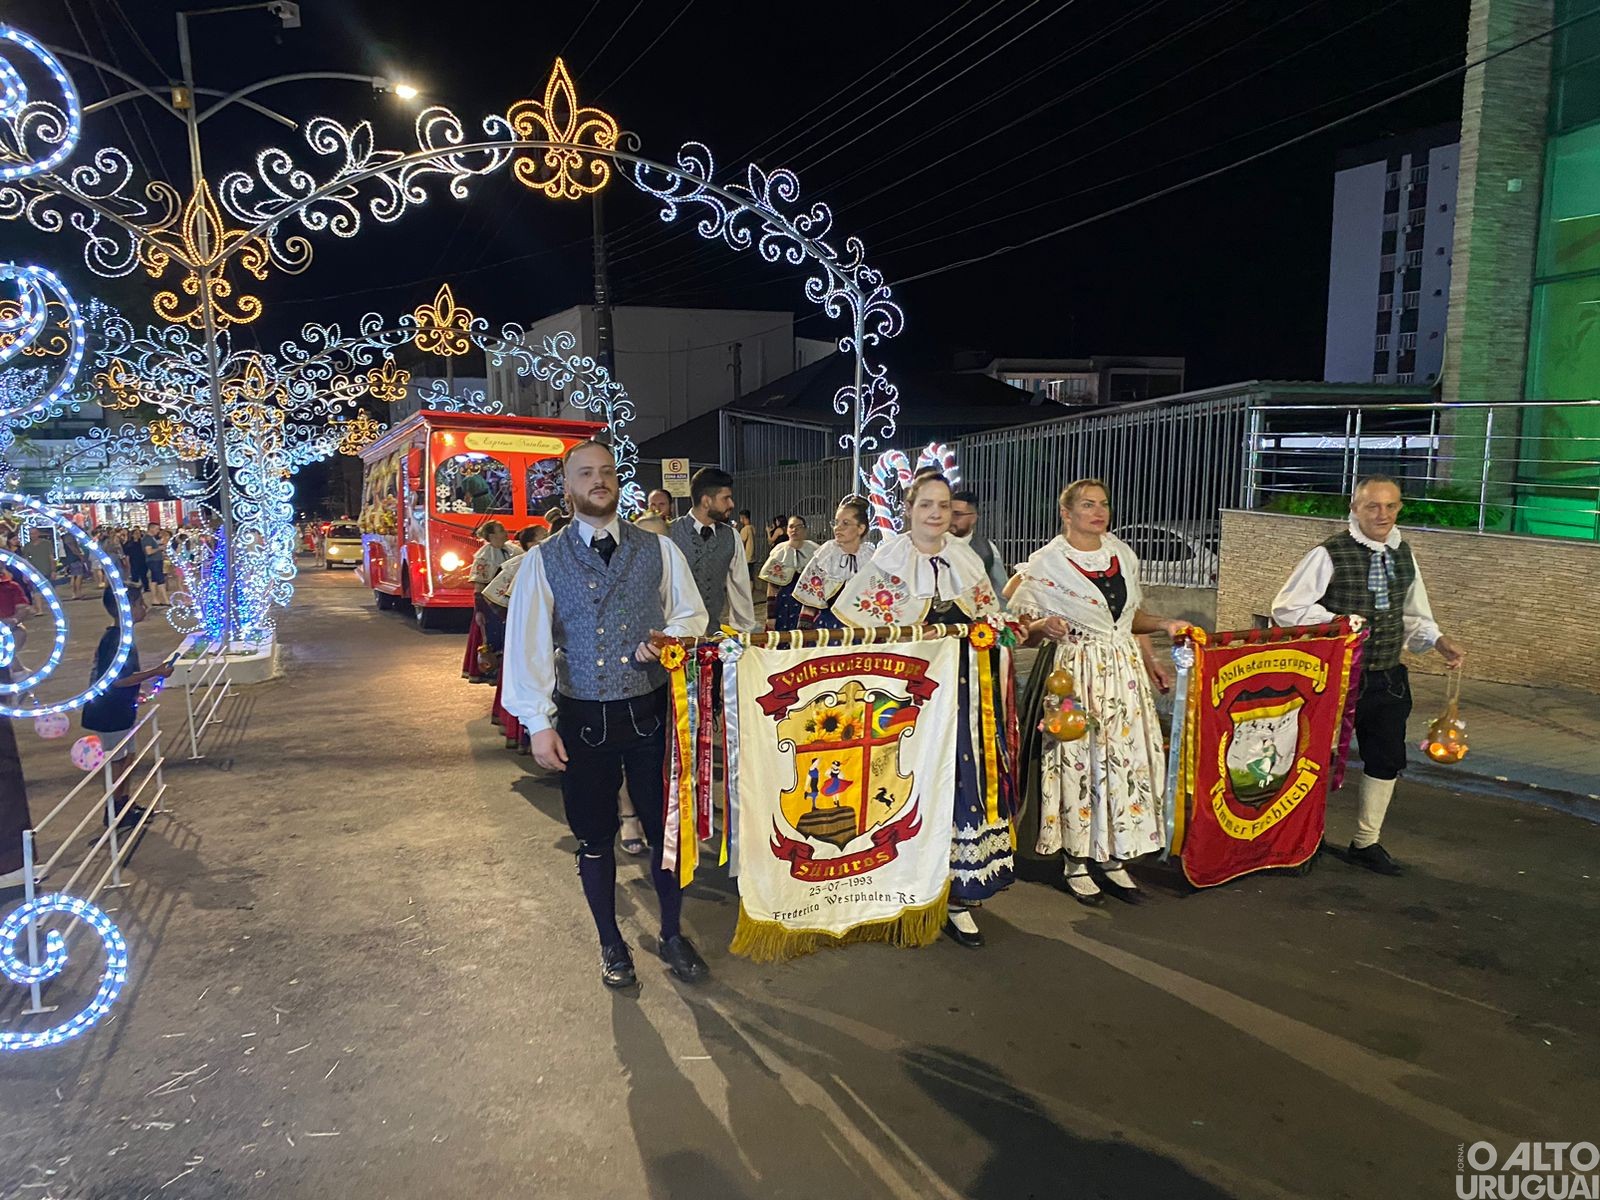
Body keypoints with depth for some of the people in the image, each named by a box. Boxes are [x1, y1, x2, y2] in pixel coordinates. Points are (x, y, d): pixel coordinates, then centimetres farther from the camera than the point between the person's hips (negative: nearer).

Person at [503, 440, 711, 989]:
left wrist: (669, 638, -13)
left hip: (651, 712, 1)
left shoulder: (659, 550, 3)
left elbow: (692, 614, 10)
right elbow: (528, 644, -6)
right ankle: (611, 944, 33)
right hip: (583, 718, -1)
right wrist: (539, 723, -13)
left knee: (665, 828, 11)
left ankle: (672, 935, 33)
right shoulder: (543, 561, -2)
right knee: (594, 838, 12)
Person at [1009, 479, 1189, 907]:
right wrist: (1045, 626, -24)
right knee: (1077, 761, -4)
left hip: (1125, 668, 5)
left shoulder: (1123, 555, 12)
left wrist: (1164, 624, 7)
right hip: (1074, 672, -5)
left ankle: (1113, 859, 16)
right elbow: (1020, 630, -4)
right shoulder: (1045, 563, -4)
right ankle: (1077, 862, 11)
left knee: (1128, 757, 2)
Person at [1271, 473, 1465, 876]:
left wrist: (1438, 642, 0)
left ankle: (1366, 842, 29)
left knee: (1387, 760, 13)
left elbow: (1412, 615, 17)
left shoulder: (1403, 554, 8)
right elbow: (1286, 608, -13)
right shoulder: (1329, 554, -14)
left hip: (1388, 679, 7)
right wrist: (1337, 623, -21)